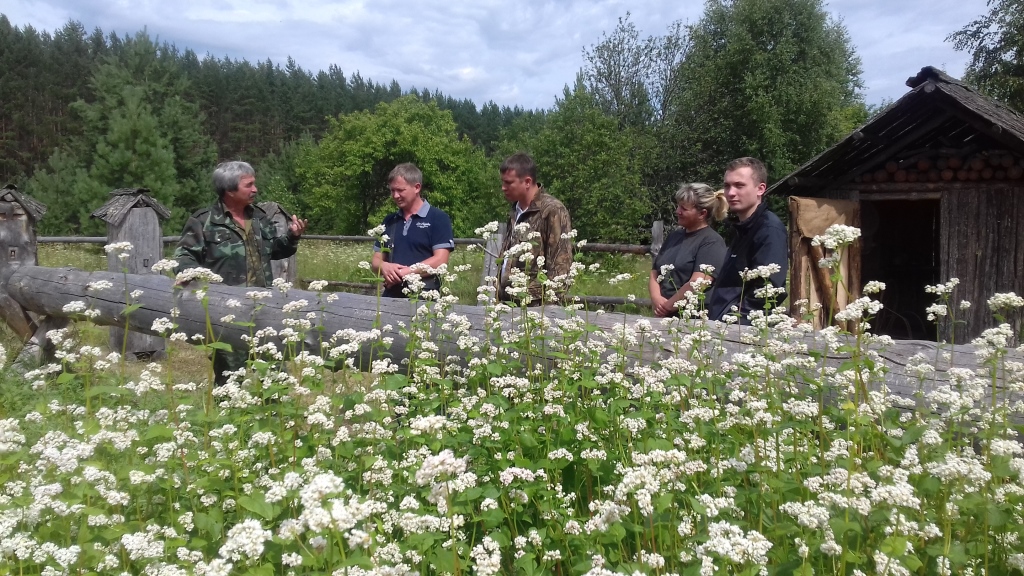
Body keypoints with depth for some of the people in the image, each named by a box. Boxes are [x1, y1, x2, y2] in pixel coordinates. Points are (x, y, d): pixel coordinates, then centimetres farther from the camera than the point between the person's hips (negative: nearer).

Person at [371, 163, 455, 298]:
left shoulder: (438, 218, -3)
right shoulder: (389, 221, 13)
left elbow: (440, 261, -11)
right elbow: (376, 260, 14)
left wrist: (404, 272, -17)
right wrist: (384, 266, -9)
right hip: (390, 295, 5)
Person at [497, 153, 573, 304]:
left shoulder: (552, 211, -12)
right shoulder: (515, 209, 13)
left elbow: (560, 265, -14)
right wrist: (500, 294, 15)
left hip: (534, 304, -7)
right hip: (507, 300, 7)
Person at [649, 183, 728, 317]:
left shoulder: (712, 242, -8)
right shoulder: (674, 235, 14)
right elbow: (654, 273, 11)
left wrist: (667, 306, -13)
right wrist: (656, 299, -6)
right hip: (664, 316, 6)